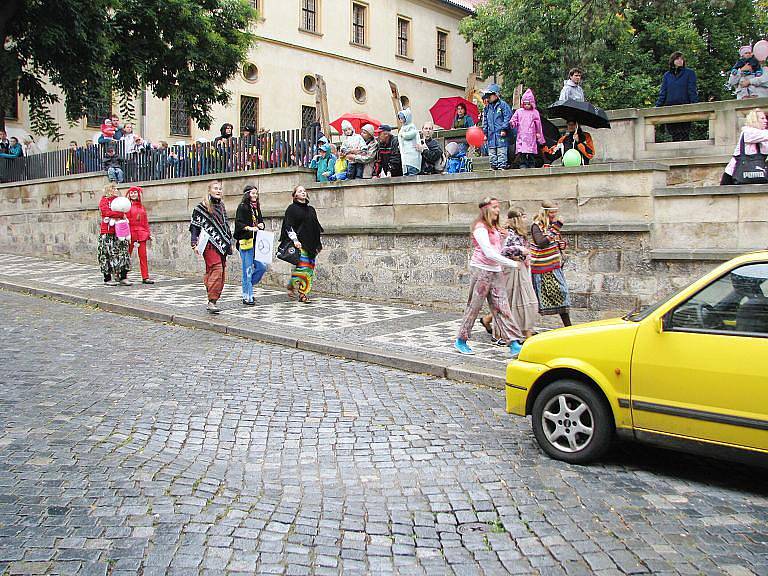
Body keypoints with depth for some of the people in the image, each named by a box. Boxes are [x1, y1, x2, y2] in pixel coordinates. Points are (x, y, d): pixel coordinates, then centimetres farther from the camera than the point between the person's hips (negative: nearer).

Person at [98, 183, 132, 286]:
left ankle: (123, 277, 3)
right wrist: (121, 214, -12)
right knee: (108, 254, -3)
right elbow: (106, 212, -14)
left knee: (123, 252, 1)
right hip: (107, 231, -6)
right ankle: (107, 279, 2)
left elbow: (124, 212, 17)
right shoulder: (104, 201, 1)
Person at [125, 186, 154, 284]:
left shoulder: (142, 207, 15)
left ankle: (145, 277, 0)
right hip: (130, 232, -4)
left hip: (141, 233, 4)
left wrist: (149, 233, 12)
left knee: (143, 256, 0)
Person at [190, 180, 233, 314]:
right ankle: (212, 301, -17)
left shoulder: (222, 206, 19)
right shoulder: (201, 207, 0)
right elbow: (195, 226, -3)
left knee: (222, 272, 4)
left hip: (222, 245, 7)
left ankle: (212, 301, 12)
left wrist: (229, 243, 24)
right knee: (216, 270, -19)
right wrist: (195, 243, -12)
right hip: (210, 245, -7)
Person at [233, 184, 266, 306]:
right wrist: (249, 228, -24)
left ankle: (245, 282, 26)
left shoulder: (256, 207, 18)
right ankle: (247, 297, -1)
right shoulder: (242, 207, -4)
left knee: (261, 266, 3)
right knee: (248, 269, -6)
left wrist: (261, 225, 3)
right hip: (246, 241, -7)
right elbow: (238, 223, -11)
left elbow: (261, 221, 25)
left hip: (256, 241, 7)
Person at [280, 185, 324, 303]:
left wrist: (318, 244, 18)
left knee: (309, 268, 2)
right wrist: (294, 240, -18)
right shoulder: (292, 208, 1)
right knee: (301, 267, -14)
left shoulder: (311, 209, 18)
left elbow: (317, 227, 22)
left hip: (311, 244, 6)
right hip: (299, 244, -6)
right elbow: (288, 226, -7)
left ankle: (303, 293, 7)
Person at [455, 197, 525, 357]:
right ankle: (461, 341, 15)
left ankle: (514, 344, -3)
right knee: (474, 307, 1)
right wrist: (512, 263, -16)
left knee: (501, 307, 2)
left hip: (495, 271, 8)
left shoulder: (494, 228, 16)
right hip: (482, 270, -8)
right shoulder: (480, 227, -12)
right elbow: (489, 253, -19)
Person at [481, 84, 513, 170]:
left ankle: (502, 165, -6)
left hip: (500, 133, -6)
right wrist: (485, 133, 14)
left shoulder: (503, 105, -2)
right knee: (491, 152, 8)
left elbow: (507, 117, -6)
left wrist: (504, 129, -12)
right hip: (491, 134, 6)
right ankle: (493, 166, 14)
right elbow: (485, 121, 20)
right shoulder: (487, 107, 16)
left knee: (501, 151, -8)